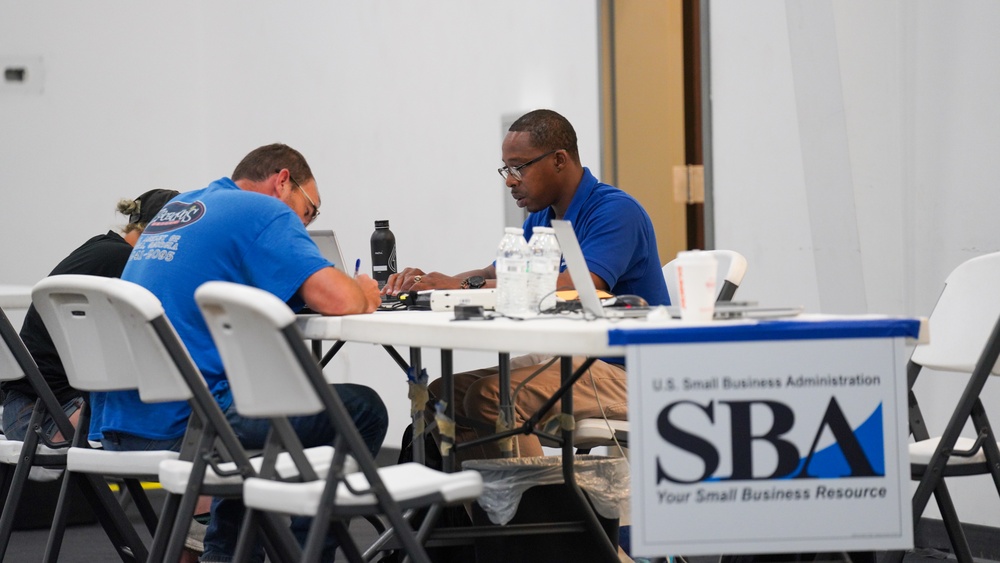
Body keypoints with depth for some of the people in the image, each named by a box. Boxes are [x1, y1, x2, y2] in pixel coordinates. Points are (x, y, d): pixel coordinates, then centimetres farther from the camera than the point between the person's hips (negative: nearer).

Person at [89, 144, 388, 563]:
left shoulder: (176, 208, 20)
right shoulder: (264, 213, -5)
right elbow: (339, 301, -17)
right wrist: (362, 292, 9)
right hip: (182, 427, -9)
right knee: (362, 411, 3)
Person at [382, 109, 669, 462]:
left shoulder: (614, 211, -15)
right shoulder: (542, 218, 15)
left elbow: (579, 287, -29)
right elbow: (498, 275, 16)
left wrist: (465, 286, -29)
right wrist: (429, 283, -6)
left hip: (623, 371, -10)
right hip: (566, 361, 10)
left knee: (491, 398, -28)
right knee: (442, 395, -1)